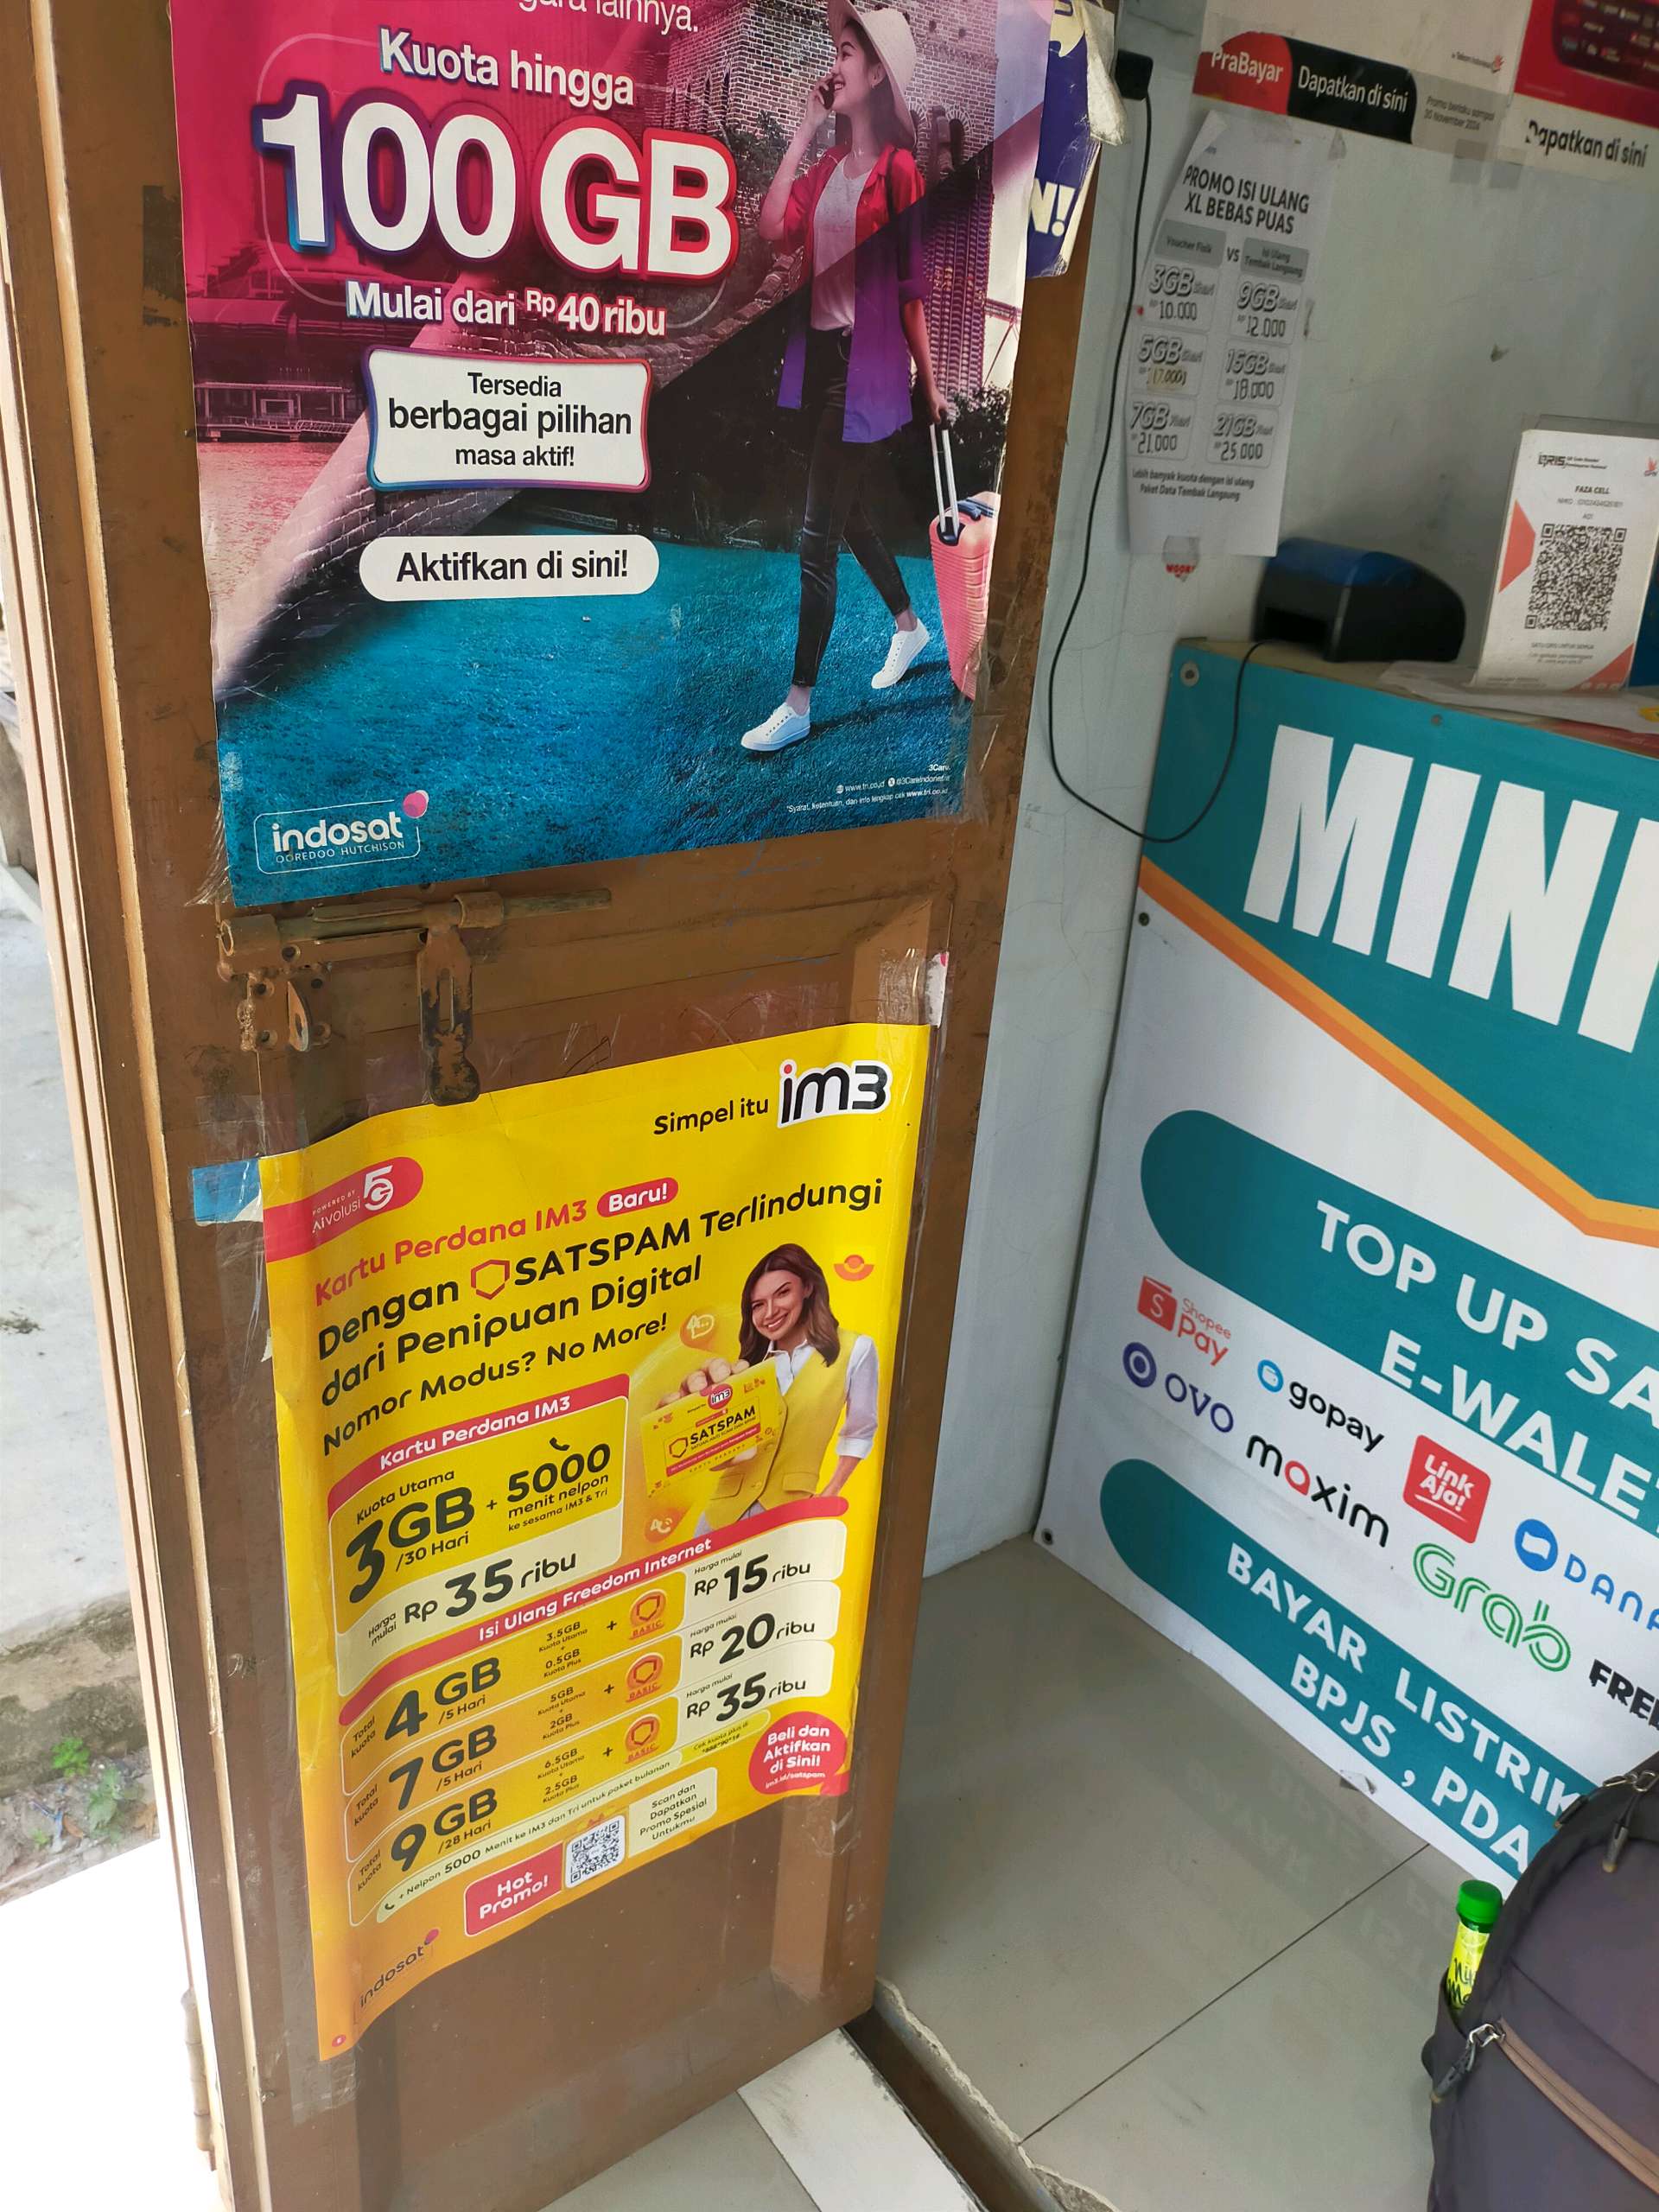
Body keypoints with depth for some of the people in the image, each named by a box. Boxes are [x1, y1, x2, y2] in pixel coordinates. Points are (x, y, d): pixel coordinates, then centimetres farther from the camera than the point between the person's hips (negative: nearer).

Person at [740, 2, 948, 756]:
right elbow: (772, 227, -4)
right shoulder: (827, 166, 11)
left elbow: (911, 284, -8)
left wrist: (928, 383, -4)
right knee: (846, 511, 19)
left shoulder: (896, 168, -8)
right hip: (819, 353, 8)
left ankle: (798, 704, -3)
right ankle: (909, 625, 42)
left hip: (866, 364, -8)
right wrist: (803, 131, -3)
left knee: (818, 535, -9)